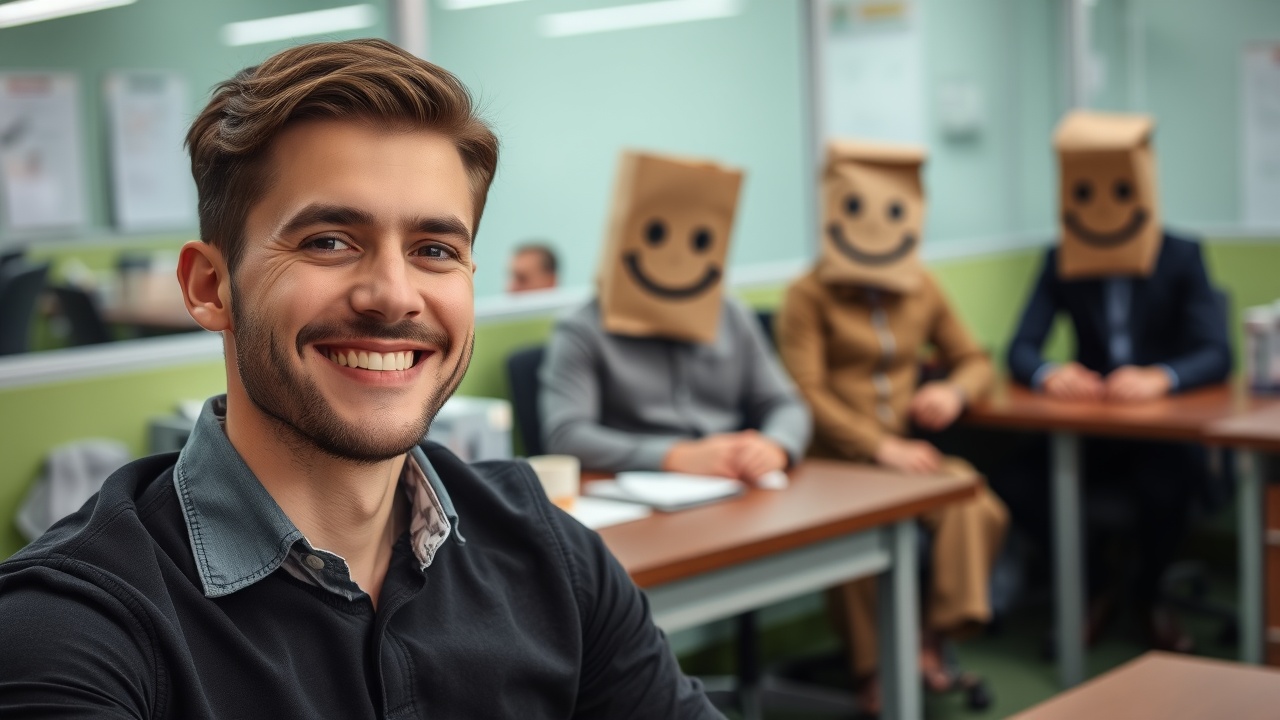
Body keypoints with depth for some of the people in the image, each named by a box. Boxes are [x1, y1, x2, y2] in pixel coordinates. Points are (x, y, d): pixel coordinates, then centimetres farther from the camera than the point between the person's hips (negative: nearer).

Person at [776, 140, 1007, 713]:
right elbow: (806, 393, -12)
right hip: (835, 461, -4)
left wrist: (954, 392, -3)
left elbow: (973, 360, 22)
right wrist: (881, 446, -22)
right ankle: (871, 671, -14)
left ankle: (933, 637, -13)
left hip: (906, 452, 4)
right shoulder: (809, 296, -2)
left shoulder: (921, 290, 15)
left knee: (976, 506, -25)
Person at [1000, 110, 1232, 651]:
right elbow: (1021, 349, -4)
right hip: (1089, 431, 2)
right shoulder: (1061, 262, 2)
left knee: (1168, 482, -36)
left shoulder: (1181, 258, -3)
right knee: (1014, 481, -26)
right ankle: (1091, 590, 2)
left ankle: (1147, 595, -1)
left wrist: (1159, 378, -35)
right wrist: (1049, 375, -30)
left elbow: (1217, 354, -13)